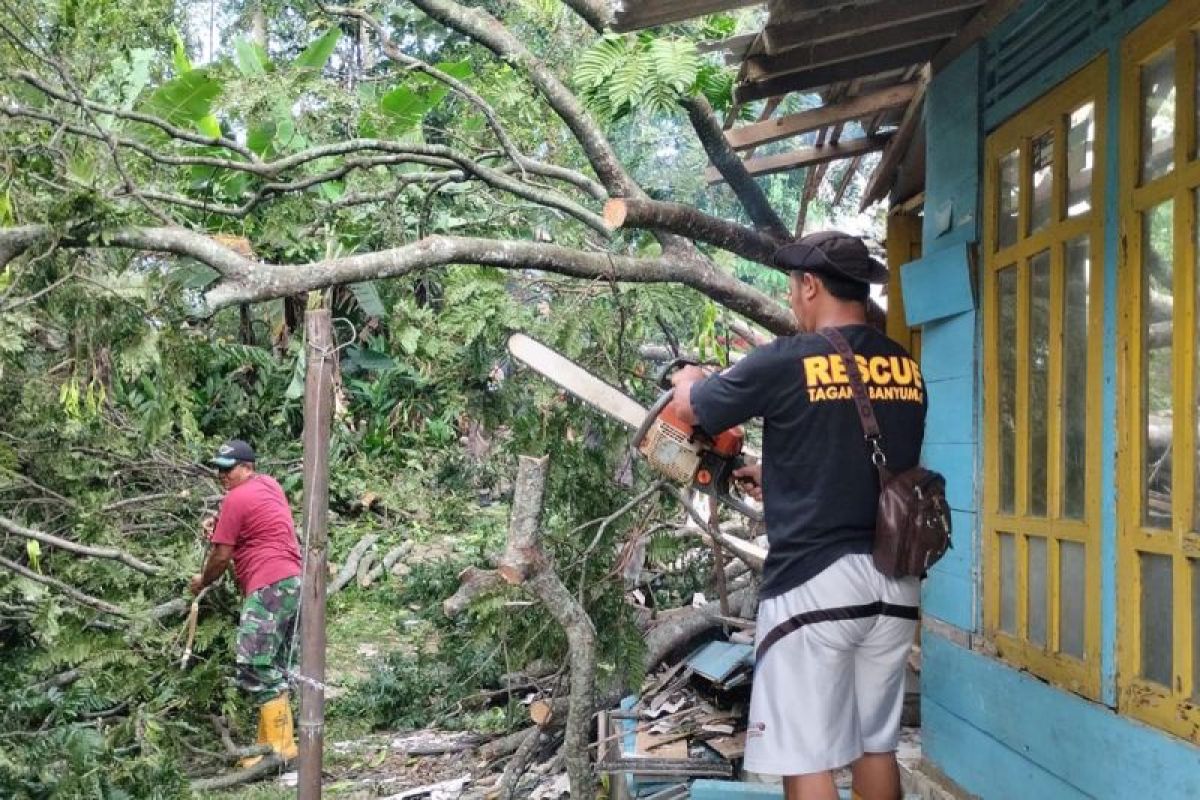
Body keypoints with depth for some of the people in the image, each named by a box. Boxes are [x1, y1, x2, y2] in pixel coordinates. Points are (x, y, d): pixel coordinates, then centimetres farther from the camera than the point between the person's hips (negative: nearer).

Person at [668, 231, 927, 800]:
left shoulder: (785, 363, -9)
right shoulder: (907, 369, 7)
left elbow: (689, 409, 7)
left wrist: (689, 378, 29)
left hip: (814, 583, -6)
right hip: (894, 581, 6)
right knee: (876, 746, 18)